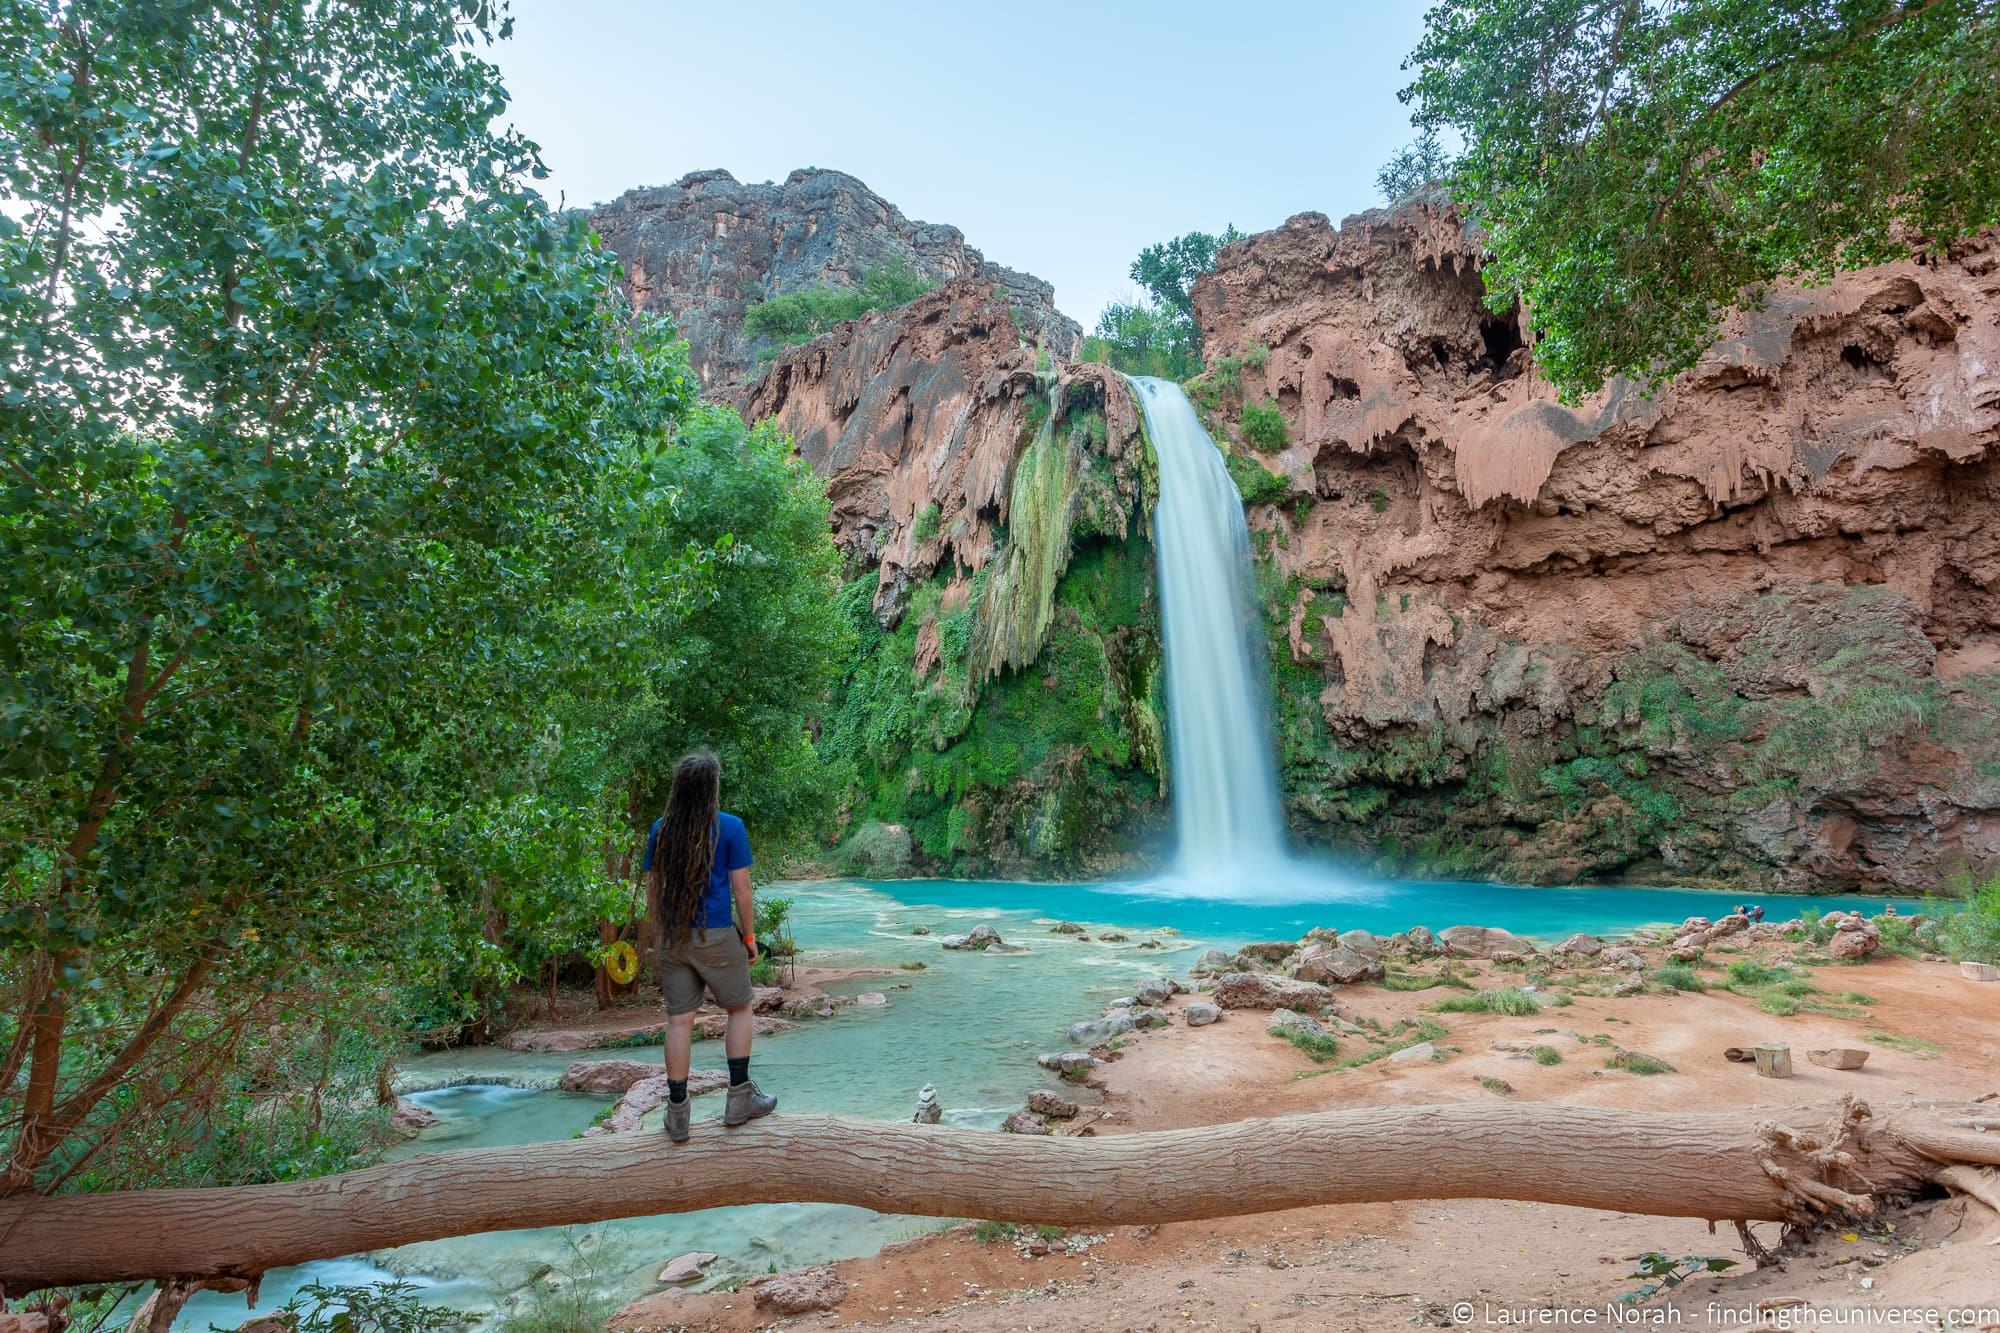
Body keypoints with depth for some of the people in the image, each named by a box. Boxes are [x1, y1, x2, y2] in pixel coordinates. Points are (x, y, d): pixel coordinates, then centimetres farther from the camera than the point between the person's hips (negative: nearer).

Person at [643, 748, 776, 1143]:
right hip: (717, 936, -3)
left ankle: (677, 1113, 14)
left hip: (674, 937, 4)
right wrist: (749, 936, 3)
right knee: (739, 1010, 14)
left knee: (679, 1021, 8)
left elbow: (652, 887, 8)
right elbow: (741, 889, -7)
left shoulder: (661, 829, 3)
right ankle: (739, 1098, 16)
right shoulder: (730, 827, -9)